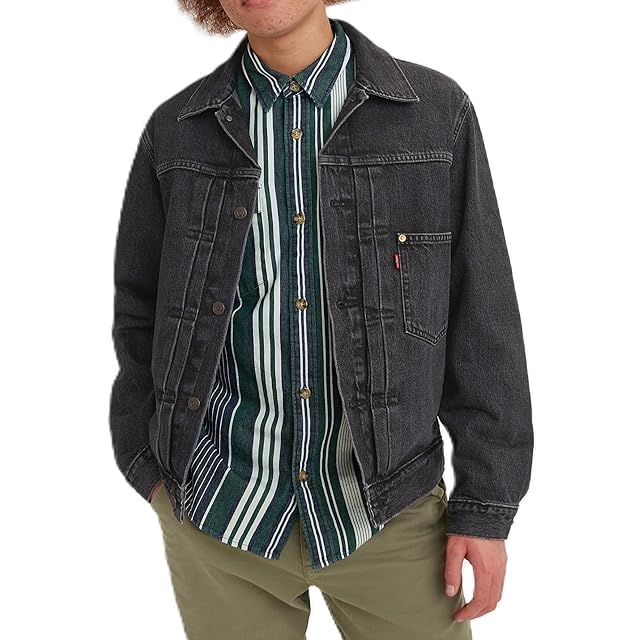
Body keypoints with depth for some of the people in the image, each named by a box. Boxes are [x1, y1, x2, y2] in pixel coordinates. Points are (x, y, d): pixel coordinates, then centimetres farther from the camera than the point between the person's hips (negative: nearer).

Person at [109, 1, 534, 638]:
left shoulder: (438, 112, -4)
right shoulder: (176, 130, 1)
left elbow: (482, 321, -3)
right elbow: (139, 313, 9)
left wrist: (486, 506, -4)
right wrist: (149, 470, 5)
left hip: (390, 511, 0)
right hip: (216, 511, 1)